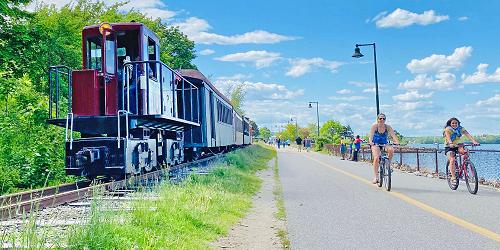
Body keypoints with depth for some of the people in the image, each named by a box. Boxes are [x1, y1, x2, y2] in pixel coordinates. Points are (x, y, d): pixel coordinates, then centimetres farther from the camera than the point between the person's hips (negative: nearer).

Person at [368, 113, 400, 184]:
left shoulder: (388, 127, -10)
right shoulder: (374, 126, -15)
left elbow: (393, 135, -20)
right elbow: (371, 136, -26)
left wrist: (397, 142, -41)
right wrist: (370, 142, -47)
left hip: (385, 144, 2)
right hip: (375, 144, -2)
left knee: (391, 150, -31)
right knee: (376, 158, -24)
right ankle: (375, 177, -19)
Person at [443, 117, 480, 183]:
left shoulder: (461, 128, -5)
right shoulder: (448, 129, -14)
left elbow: (468, 135, -21)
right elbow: (448, 136, -33)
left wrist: (474, 141, -38)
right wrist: (450, 143, -54)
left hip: (457, 146, 3)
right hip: (449, 147, -3)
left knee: (464, 151, -30)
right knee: (452, 160, -24)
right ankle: (453, 177, -22)